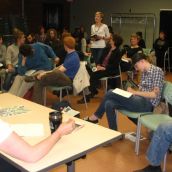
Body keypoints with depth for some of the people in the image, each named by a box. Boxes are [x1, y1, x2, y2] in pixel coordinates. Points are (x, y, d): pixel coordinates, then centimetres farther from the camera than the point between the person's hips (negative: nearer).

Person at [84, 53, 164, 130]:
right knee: (109, 104, -11)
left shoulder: (157, 71, -9)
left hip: (148, 104, -9)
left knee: (110, 93, -14)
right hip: (141, 101, 9)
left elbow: (154, 94, -16)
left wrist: (135, 92, -14)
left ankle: (96, 116, 5)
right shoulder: (144, 72, 17)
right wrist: (132, 92, -5)